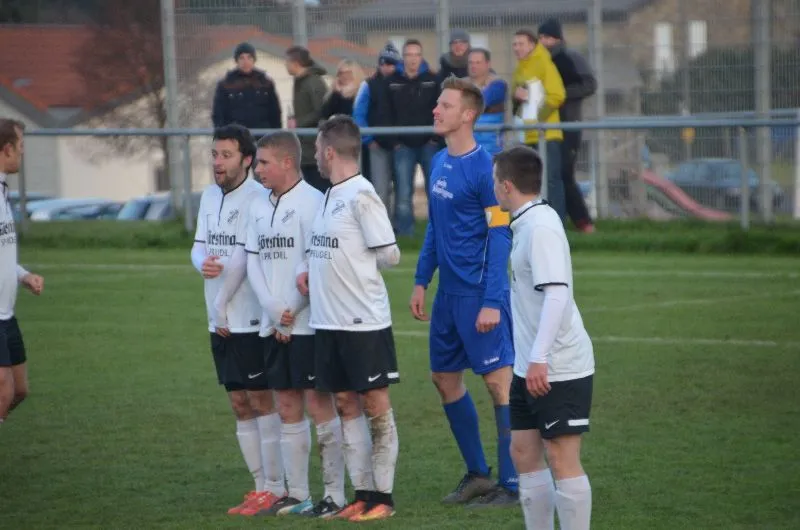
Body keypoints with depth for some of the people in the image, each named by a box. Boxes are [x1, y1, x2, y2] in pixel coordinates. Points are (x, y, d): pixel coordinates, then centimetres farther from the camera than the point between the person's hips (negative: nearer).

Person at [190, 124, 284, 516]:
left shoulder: (257, 198, -14)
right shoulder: (209, 196, 12)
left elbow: (243, 258, -17)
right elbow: (199, 245, 12)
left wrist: (221, 309, -11)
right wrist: (202, 263, -13)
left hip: (250, 321, -8)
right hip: (220, 322, 8)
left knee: (262, 402, -4)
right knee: (239, 404, 11)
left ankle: (274, 488, 1)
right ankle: (261, 485, 17)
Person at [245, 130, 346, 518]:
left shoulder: (312, 202, -11)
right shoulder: (258, 208, 13)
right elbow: (253, 263, 9)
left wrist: (293, 309, -13)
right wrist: (274, 311, -4)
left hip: (308, 323, -7)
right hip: (273, 324, 7)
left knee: (320, 404, -5)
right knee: (287, 408, 10)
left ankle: (334, 494, 0)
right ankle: (296, 494, 17)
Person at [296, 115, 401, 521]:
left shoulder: (362, 196, -14)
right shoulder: (330, 195, 12)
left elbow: (389, 255, -15)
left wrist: (354, 266, -4)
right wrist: (307, 268, 3)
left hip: (364, 320, -9)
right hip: (328, 320, 9)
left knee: (375, 403, 0)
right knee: (346, 404, 11)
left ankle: (382, 495, 5)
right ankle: (362, 494, 17)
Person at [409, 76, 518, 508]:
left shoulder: (483, 168, -15)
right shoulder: (439, 162, 10)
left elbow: (500, 237, -17)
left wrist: (492, 302, -20)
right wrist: (421, 281, 15)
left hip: (479, 295, -9)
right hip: (448, 292, 9)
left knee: (498, 380, -4)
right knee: (445, 378, 14)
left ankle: (511, 485, 1)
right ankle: (478, 474, 26)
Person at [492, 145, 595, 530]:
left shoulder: (541, 227, -17)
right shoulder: (526, 224, 12)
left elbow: (557, 294, -26)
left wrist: (539, 358, -29)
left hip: (558, 368, -10)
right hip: (532, 367, 10)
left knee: (563, 458, -6)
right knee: (524, 452, 12)